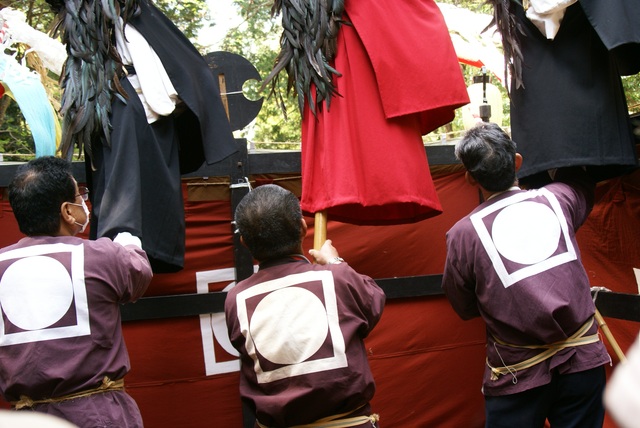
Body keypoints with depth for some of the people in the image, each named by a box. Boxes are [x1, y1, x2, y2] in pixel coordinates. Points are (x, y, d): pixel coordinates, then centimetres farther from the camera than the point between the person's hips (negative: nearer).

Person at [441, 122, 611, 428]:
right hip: (584, 361, 3)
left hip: (518, 375, -2)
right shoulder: (557, 199, 0)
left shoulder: (463, 233, -9)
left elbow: (464, 308, 3)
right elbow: (581, 183, 26)